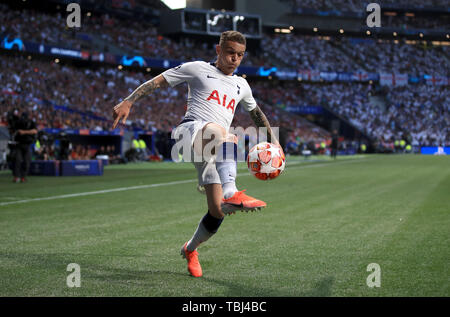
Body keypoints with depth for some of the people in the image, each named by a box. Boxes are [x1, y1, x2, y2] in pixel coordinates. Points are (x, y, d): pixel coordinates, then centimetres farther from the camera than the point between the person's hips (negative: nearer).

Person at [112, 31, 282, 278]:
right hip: (190, 130, -5)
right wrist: (128, 102, -1)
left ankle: (190, 249, 22)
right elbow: (157, 81, 9)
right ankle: (230, 194, -59)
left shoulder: (241, 86, 26)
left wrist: (272, 139, 39)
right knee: (217, 130, -43)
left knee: (218, 212, -8)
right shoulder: (198, 69, 11)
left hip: (215, 151, 5)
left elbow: (256, 113, 44)